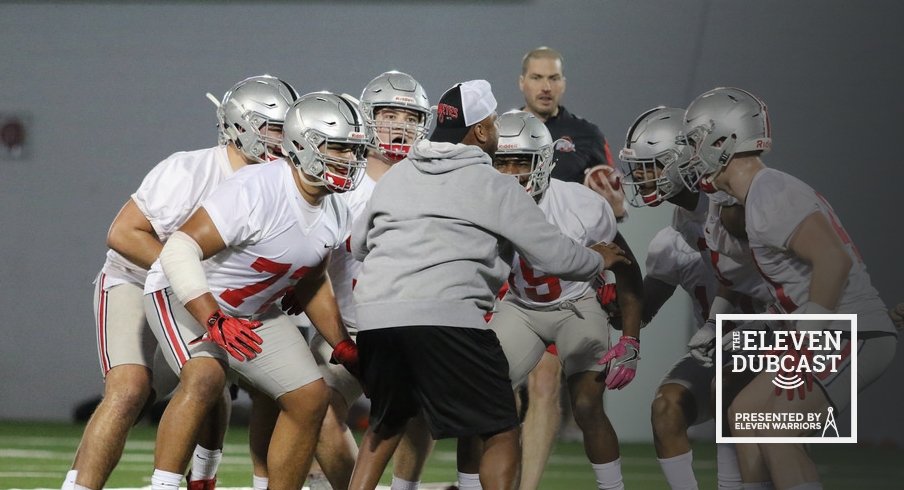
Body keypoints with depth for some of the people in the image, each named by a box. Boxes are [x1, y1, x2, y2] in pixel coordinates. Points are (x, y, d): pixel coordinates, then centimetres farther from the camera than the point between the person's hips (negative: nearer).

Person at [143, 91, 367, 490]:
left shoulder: (335, 217, -3)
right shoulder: (255, 191, -31)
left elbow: (311, 284, 14)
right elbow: (181, 249, -33)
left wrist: (345, 349, 11)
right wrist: (214, 321, -40)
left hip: (252, 312, 8)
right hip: (187, 295, -8)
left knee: (310, 398, 1)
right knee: (204, 376, -33)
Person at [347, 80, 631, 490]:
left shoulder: (397, 175, 21)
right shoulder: (495, 186, 6)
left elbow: (359, 244, 31)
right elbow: (555, 256, 8)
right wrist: (598, 259, 28)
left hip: (374, 313, 6)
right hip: (446, 315, -6)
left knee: (386, 422, 26)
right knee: (501, 433, 5)